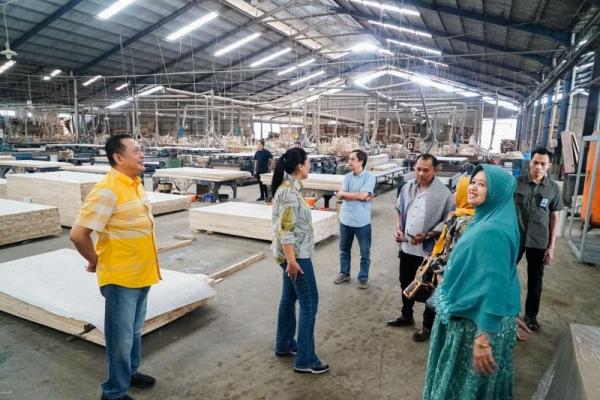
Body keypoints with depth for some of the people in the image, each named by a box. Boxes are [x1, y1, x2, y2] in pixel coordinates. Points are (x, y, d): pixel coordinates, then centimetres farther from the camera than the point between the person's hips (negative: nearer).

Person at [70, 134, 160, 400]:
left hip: (140, 274, 8)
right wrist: (95, 261, -9)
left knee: (134, 331, 24)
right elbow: (77, 234, -24)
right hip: (120, 278, -8)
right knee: (121, 337, 8)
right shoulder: (107, 191, -23)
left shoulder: (135, 184, 5)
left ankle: (131, 372, 44)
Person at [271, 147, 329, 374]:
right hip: (295, 254, -10)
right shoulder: (289, 192, -22)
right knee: (309, 302, -2)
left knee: (290, 297, 19)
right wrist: (291, 261, -25)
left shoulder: (289, 187, 8)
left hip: (293, 252, 10)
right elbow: (285, 230, -25)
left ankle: (284, 345, 34)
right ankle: (305, 360, 8)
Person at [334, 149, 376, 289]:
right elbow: (340, 196, -8)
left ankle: (363, 278, 25)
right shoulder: (347, 177, 4)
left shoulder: (370, 177, -10)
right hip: (345, 219, 5)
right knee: (344, 249, 18)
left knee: (365, 252, 9)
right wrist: (360, 197, -17)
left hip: (362, 221, -5)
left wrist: (344, 194, -10)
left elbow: (362, 195, -22)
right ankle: (344, 274, 35)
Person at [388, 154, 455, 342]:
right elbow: (399, 209, 13)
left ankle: (428, 325, 29)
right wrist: (398, 228, -3)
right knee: (405, 283, 21)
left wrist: (427, 235, -22)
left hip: (429, 249, -6)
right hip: (406, 246, 6)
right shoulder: (407, 188, 1)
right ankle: (406, 316, 43)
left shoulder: (443, 193, -15)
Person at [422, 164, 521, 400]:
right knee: (462, 377, 26)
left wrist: (483, 339, -26)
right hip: (470, 310, 10)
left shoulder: (492, 232, -27)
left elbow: (494, 286, -29)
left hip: (478, 319, -10)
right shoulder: (486, 220, 5)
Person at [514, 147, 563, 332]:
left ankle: (531, 314, 29)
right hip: (515, 237, -1)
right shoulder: (517, 182, -6)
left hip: (539, 241, 1)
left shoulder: (553, 188, -2)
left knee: (535, 279, 12)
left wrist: (551, 246, -1)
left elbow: (554, 217, 2)